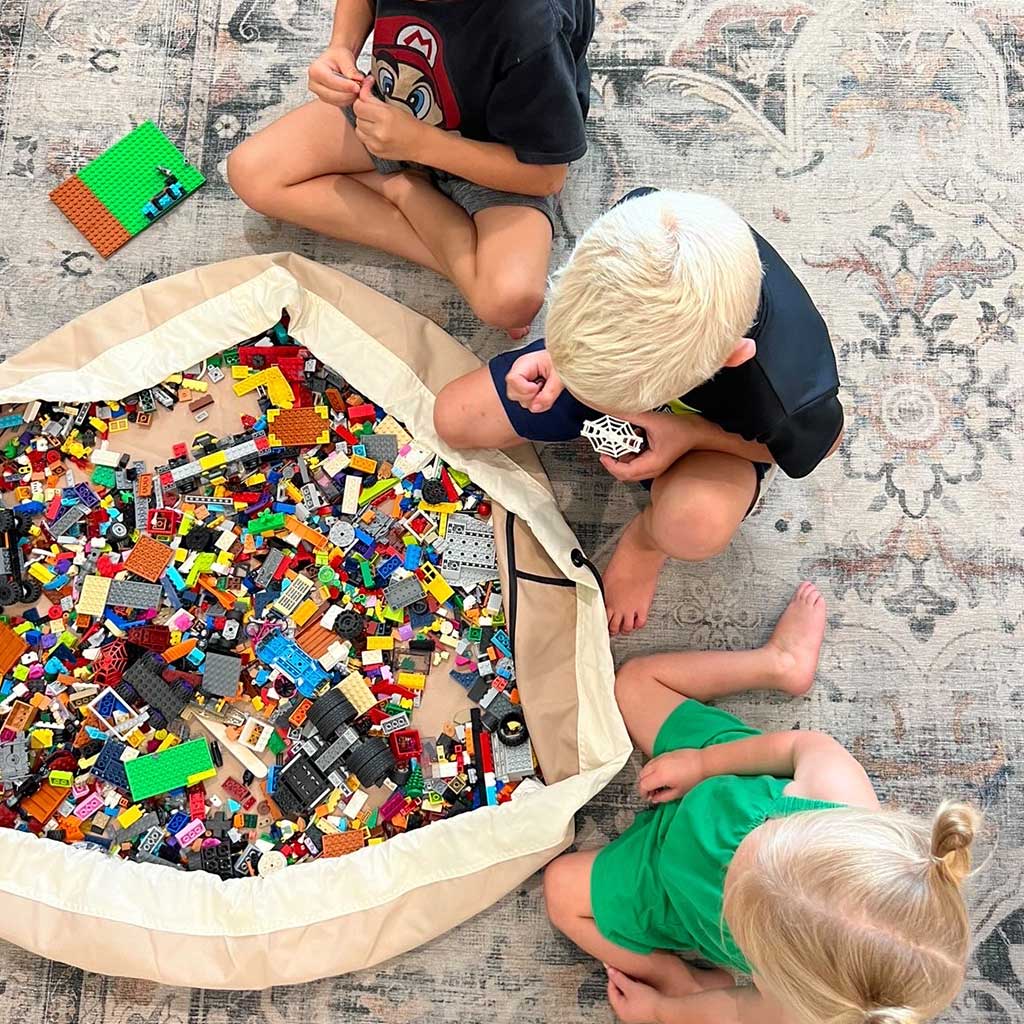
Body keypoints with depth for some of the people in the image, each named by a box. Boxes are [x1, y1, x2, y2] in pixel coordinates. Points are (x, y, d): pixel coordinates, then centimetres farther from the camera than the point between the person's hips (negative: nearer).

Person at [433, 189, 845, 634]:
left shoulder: (793, 407, -44)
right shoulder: (640, 224, -37)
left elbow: (823, 439, -17)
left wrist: (690, 435, -29)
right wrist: (565, 355, -25)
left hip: (714, 427, -3)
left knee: (696, 524, -37)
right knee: (453, 418, -3)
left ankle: (646, 538, 3)